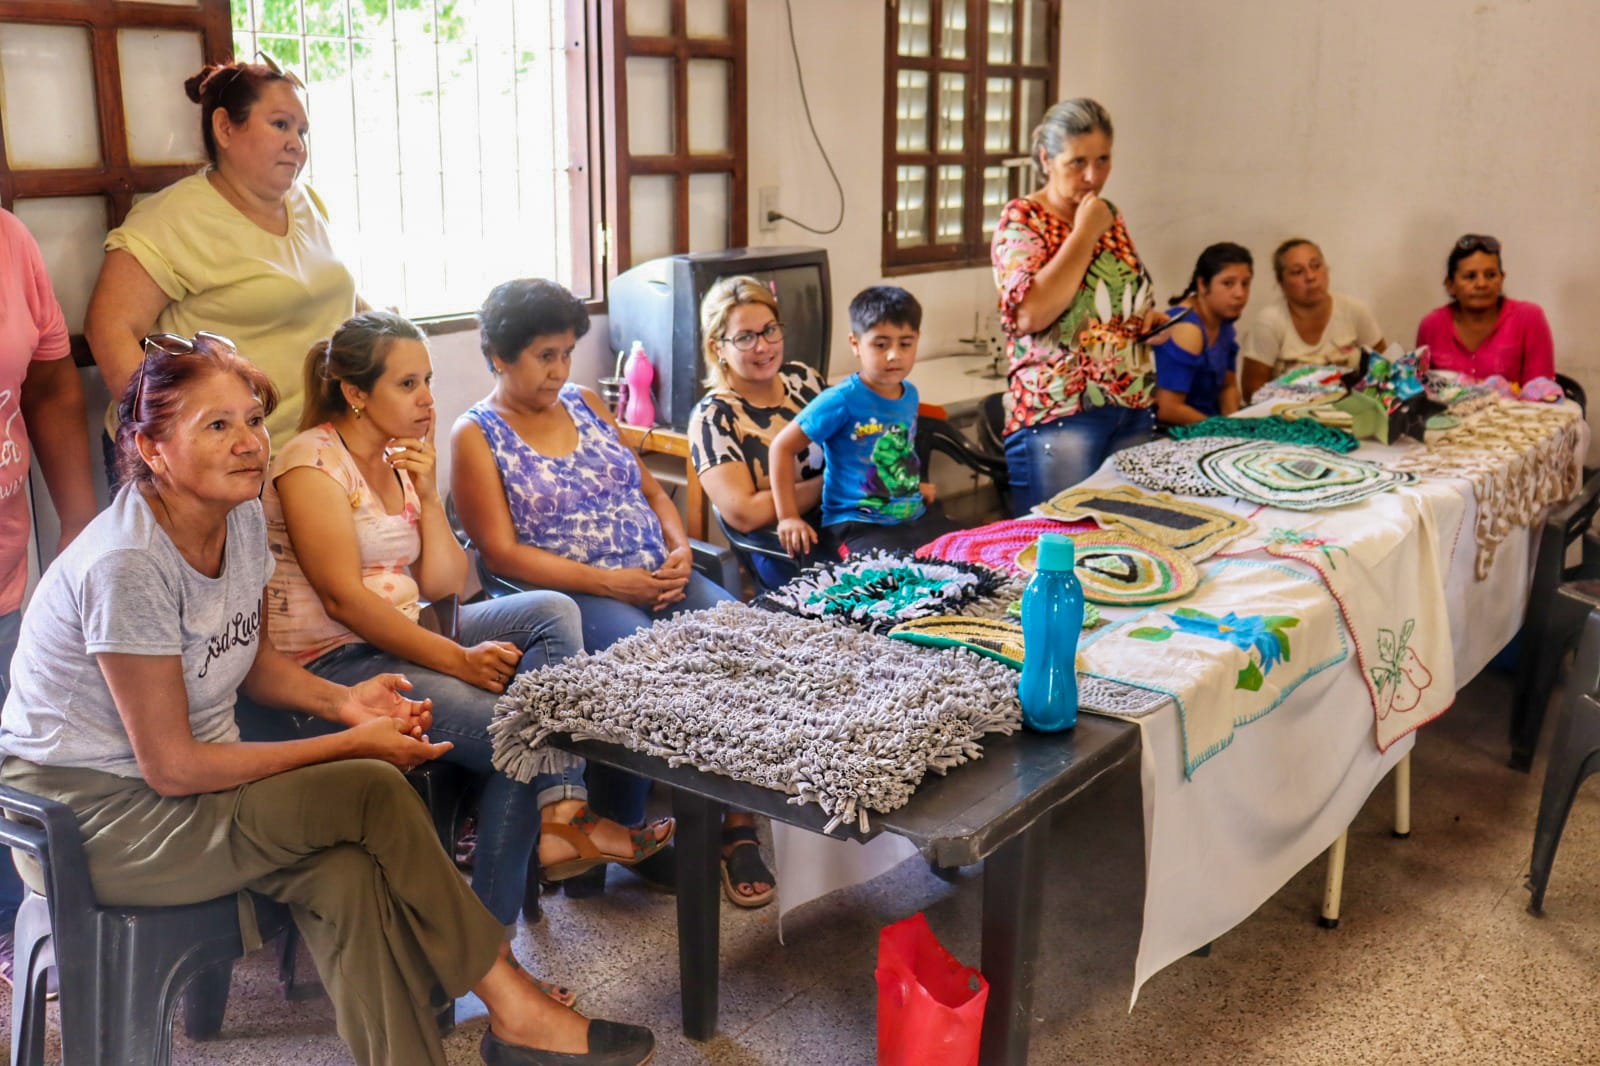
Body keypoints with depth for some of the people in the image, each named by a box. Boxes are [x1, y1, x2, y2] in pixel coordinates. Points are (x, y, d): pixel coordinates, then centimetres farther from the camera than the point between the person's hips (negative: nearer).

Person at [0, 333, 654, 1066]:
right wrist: (350, 746, -18)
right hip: (91, 814, -7)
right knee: (371, 795, -22)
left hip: (181, 783, 7)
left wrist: (344, 702, -8)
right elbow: (171, 767, -22)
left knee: (347, 872, -23)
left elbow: (256, 664, 13)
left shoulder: (241, 519, -1)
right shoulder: (128, 565, -26)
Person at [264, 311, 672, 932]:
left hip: (402, 635, 9)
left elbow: (443, 586, 9)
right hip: (332, 664, -9)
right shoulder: (313, 462, -10)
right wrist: (458, 659, -21)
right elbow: (344, 599, -19)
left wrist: (426, 494, -2)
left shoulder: (401, 461, 15)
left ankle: (563, 816, -22)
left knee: (552, 612, -9)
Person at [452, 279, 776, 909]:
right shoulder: (476, 436, 2)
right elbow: (502, 552, -8)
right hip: (569, 596, -5)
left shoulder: (586, 404, 19)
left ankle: (738, 827, -15)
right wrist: (608, 581, -17)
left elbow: (650, 490, 22)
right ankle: (623, 832, -15)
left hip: (657, 579, 5)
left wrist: (680, 550, 0)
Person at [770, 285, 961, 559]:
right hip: (857, 526, -7)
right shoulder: (842, 401, -15)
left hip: (916, 515, 7)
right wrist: (788, 517, -13)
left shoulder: (910, 394, 6)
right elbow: (783, 446, -12)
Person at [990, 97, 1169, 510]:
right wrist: (1084, 234, -15)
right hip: (1059, 413, -7)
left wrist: (1148, 317, 5)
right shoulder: (1022, 219, -7)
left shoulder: (1109, 216, 12)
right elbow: (1030, 314, -23)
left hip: (1135, 409, 7)